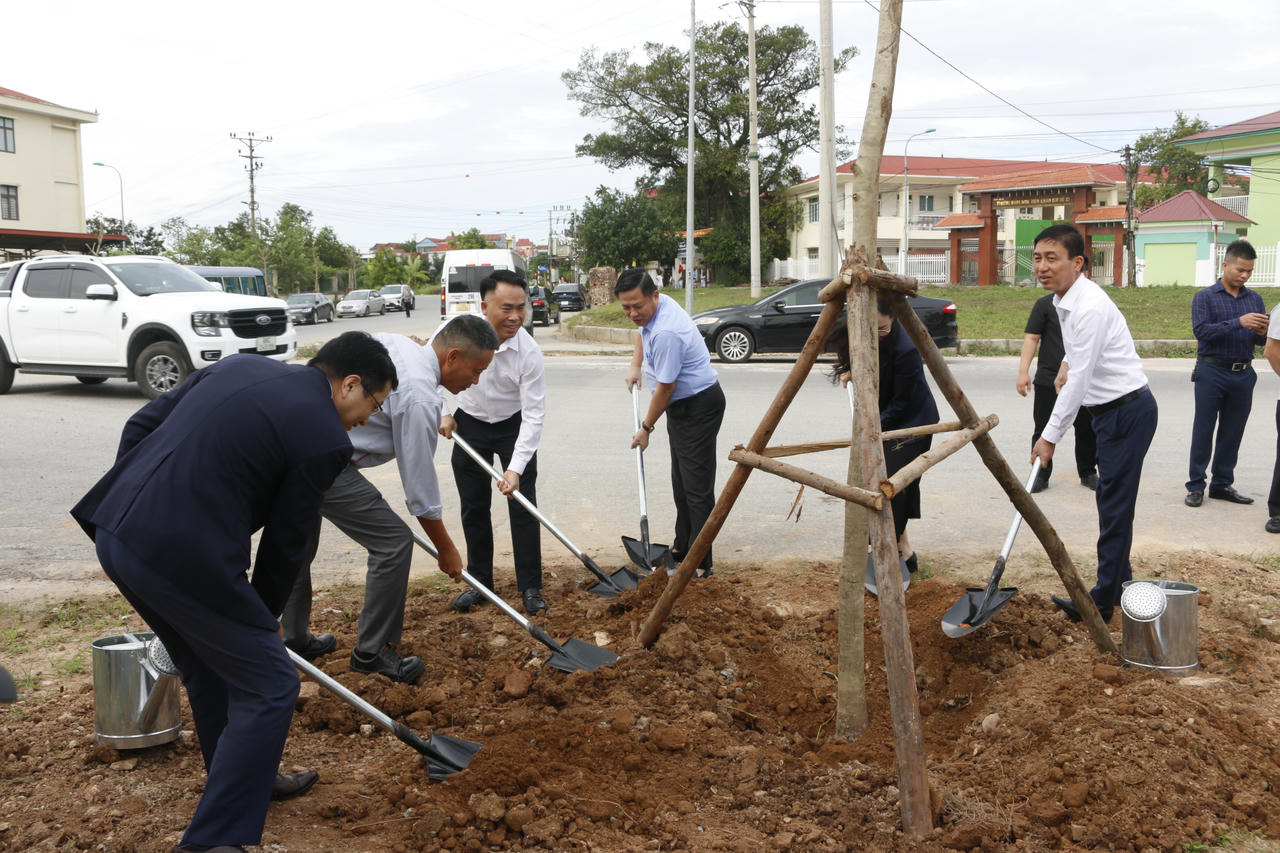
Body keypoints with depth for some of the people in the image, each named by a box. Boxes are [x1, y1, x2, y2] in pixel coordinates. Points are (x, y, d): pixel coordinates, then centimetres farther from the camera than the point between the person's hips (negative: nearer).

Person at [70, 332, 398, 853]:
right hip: (184, 556, -9)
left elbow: (139, 426, 17)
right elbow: (285, 543, 1)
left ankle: (247, 780, 46)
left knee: (211, 668, 27)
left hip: (115, 531, 9)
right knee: (269, 688, 5)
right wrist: (263, 617, 17)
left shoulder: (240, 366, 15)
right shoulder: (324, 437, -6)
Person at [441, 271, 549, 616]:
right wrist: (442, 412, -2)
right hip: (469, 424, 2)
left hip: (514, 426, -2)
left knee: (523, 506, -3)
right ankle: (480, 581, 22)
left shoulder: (529, 352, -28)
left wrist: (516, 468, -32)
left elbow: (533, 416, -26)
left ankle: (530, 587, 9)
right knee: (473, 508, 8)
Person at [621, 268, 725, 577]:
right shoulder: (654, 308, 1)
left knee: (697, 485, -9)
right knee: (680, 479, 17)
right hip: (681, 404, 10)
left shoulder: (666, 332, -30)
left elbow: (665, 388, -22)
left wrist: (646, 429, -10)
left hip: (699, 405, -10)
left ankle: (700, 563, -7)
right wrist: (636, 365, 20)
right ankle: (682, 547, 28)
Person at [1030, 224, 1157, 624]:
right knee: (1110, 500, 15)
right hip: (1111, 409, 10)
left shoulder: (1090, 307, -23)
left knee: (1115, 504, -5)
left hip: (1128, 409, -10)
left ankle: (1103, 601, 1)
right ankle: (1120, 585, 25)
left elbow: (1078, 380, -23)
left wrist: (1050, 436, -19)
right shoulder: (1064, 302, 8)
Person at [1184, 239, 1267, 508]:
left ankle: (1223, 484, 18)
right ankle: (1196, 486, 6)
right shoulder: (1205, 296, -1)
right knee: (1203, 430, 0)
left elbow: (1262, 341, 12)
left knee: (1232, 432, 9)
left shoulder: (1255, 299, 12)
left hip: (1243, 374, 4)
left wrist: (1262, 332, -12)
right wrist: (1239, 323, -24)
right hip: (1212, 372, -4)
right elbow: (1201, 330, -16)